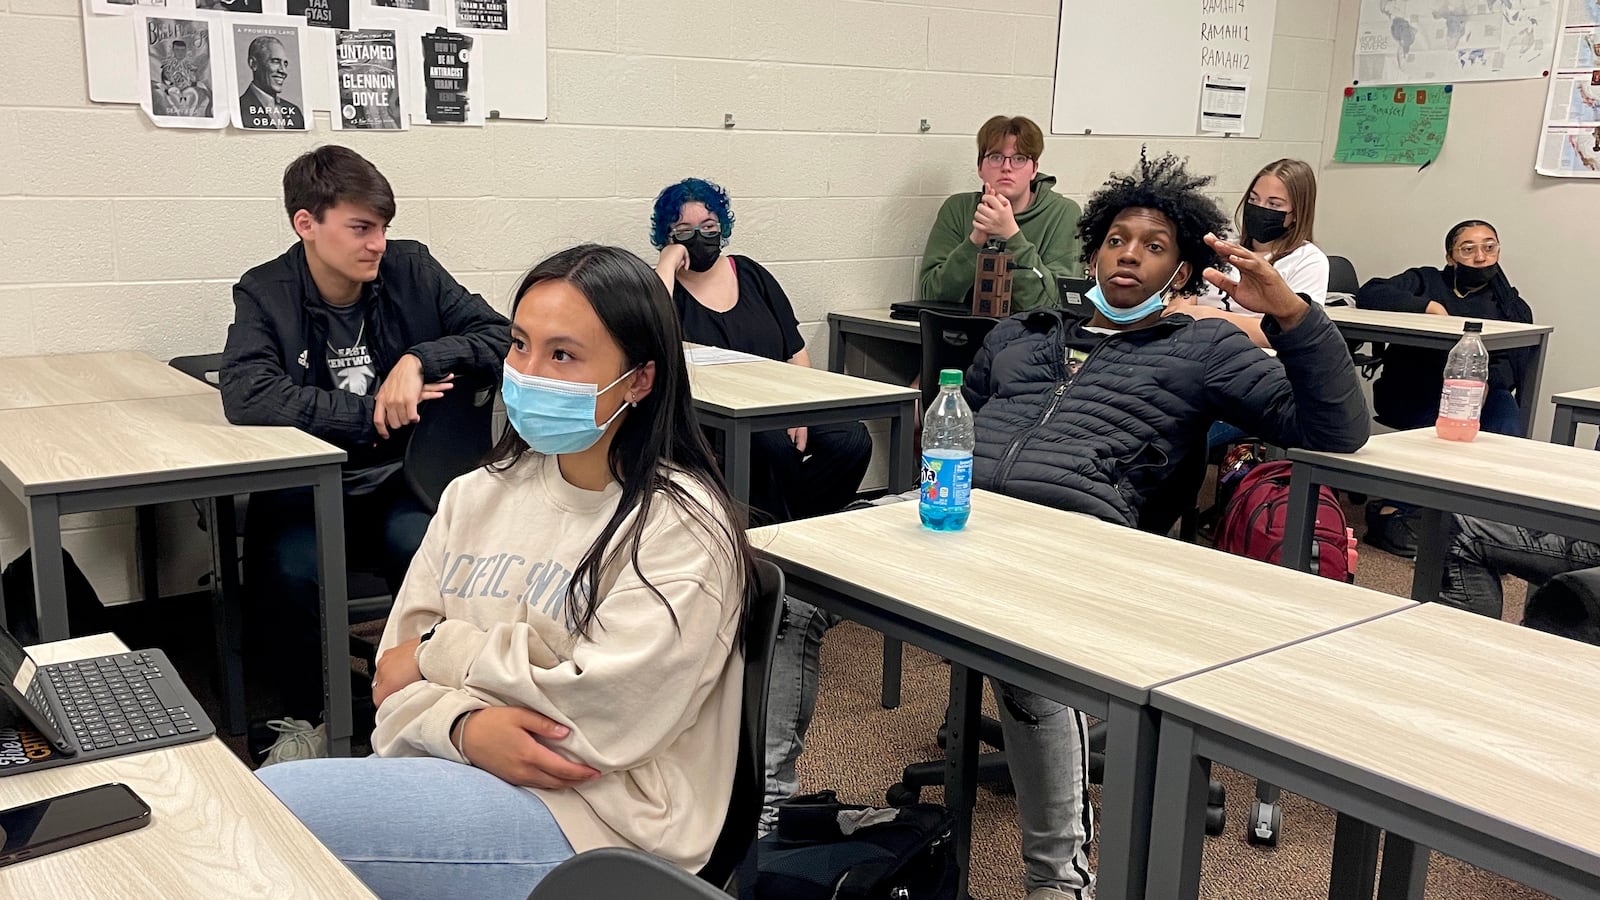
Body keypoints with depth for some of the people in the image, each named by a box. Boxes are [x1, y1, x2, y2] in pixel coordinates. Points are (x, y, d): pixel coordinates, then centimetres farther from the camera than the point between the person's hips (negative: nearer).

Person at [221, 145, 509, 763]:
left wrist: (422, 359, -18)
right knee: (291, 565, -30)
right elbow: (246, 395, -20)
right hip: (308, 491, 0)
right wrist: (372, 412, -20)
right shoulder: (265, 294, -2)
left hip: (404, 482, 1)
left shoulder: (411, 269, 3)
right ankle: (306, 718, 0)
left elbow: (500, 340, -2)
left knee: (422, 547, -31)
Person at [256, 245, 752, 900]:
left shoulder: (684, 526, -10)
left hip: (585, 820, -5)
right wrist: (465, 725, -15)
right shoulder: (477, 496, 10)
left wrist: (442, 651, -5)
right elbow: (395, 672, 8)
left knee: (271, 804, -20)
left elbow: (605, 712, -18)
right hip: (452, 766, 6)